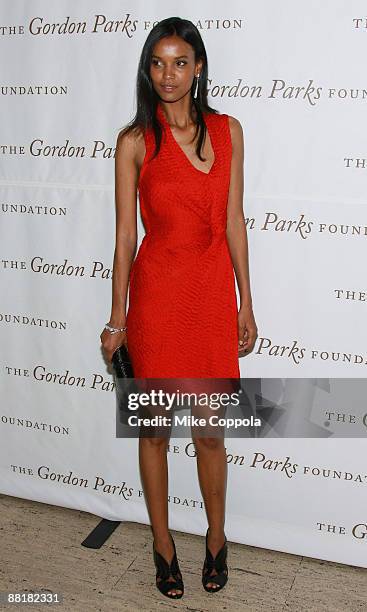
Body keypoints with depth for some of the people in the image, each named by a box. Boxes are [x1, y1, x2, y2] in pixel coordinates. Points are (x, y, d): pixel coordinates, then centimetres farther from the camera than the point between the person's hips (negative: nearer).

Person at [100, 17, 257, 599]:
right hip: (157, 290, -1)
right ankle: (163, 544, 33)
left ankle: (217, 538, 35)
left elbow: (233, 221, 6)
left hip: (213, 289, 2)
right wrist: (117, 320, -1)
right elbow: (125, 235, -1)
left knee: (210, 432, 10)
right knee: (155, 427, 11)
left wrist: (245, 305, 6)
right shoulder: (134, 142, -2)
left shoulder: (228, 131, 5)